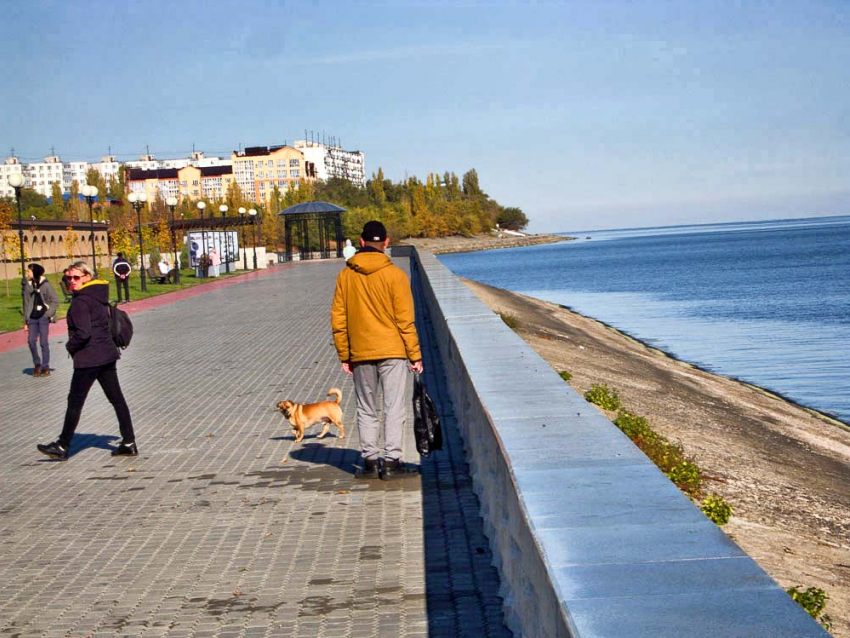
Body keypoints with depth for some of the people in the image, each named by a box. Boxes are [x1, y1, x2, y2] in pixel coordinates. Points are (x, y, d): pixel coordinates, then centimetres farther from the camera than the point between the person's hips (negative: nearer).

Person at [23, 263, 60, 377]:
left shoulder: (45, 285, -4)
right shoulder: (28, 286, 8)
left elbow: (55, 301, -2)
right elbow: (26, 304, 12)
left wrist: (48, 313, -11)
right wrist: (25, 322, 11)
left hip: (43, 317, -4)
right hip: (32, 317, 4)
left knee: (44, 342, -2)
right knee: (31, 340, -5)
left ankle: (45, 367, 7)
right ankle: (37, 363, 14)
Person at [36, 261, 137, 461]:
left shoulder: (81, 301, -16)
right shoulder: (99, 296, 11)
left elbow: (82, 333, -24)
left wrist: (70, 346, -6)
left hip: (88, 359, -9)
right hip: (107, 355, 9)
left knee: (75, 401, 1)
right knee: (116, 399, 8)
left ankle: (62, 446, 10)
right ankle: (129, 443, 10)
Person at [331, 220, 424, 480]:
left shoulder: (345, 275, 2)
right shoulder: (394, 274, -7)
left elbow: (338, 320, 4)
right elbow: (405, 319, -7)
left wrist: (344, 356, 12)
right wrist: (415, 355, -1)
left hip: (360, 355, 3)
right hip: (393, 352, -3)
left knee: (366, 410, 12)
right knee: (394, 408, 1)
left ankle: (370, 461, 11)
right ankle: (392, 461, -2)